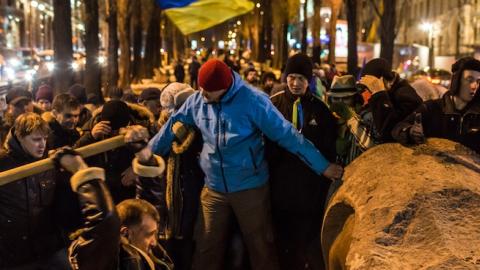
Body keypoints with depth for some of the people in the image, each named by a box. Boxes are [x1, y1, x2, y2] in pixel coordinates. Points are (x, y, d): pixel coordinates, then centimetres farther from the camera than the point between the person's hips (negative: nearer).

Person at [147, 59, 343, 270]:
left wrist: (322, 166, -14)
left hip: (250, 188, -3)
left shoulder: (252, 101, -17)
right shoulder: (196, 101, -4)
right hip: (213, 189, 4)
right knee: (206, 250, 12)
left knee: (261, 248, 10)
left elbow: (286, 134, -15)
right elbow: (172, 127, 11)